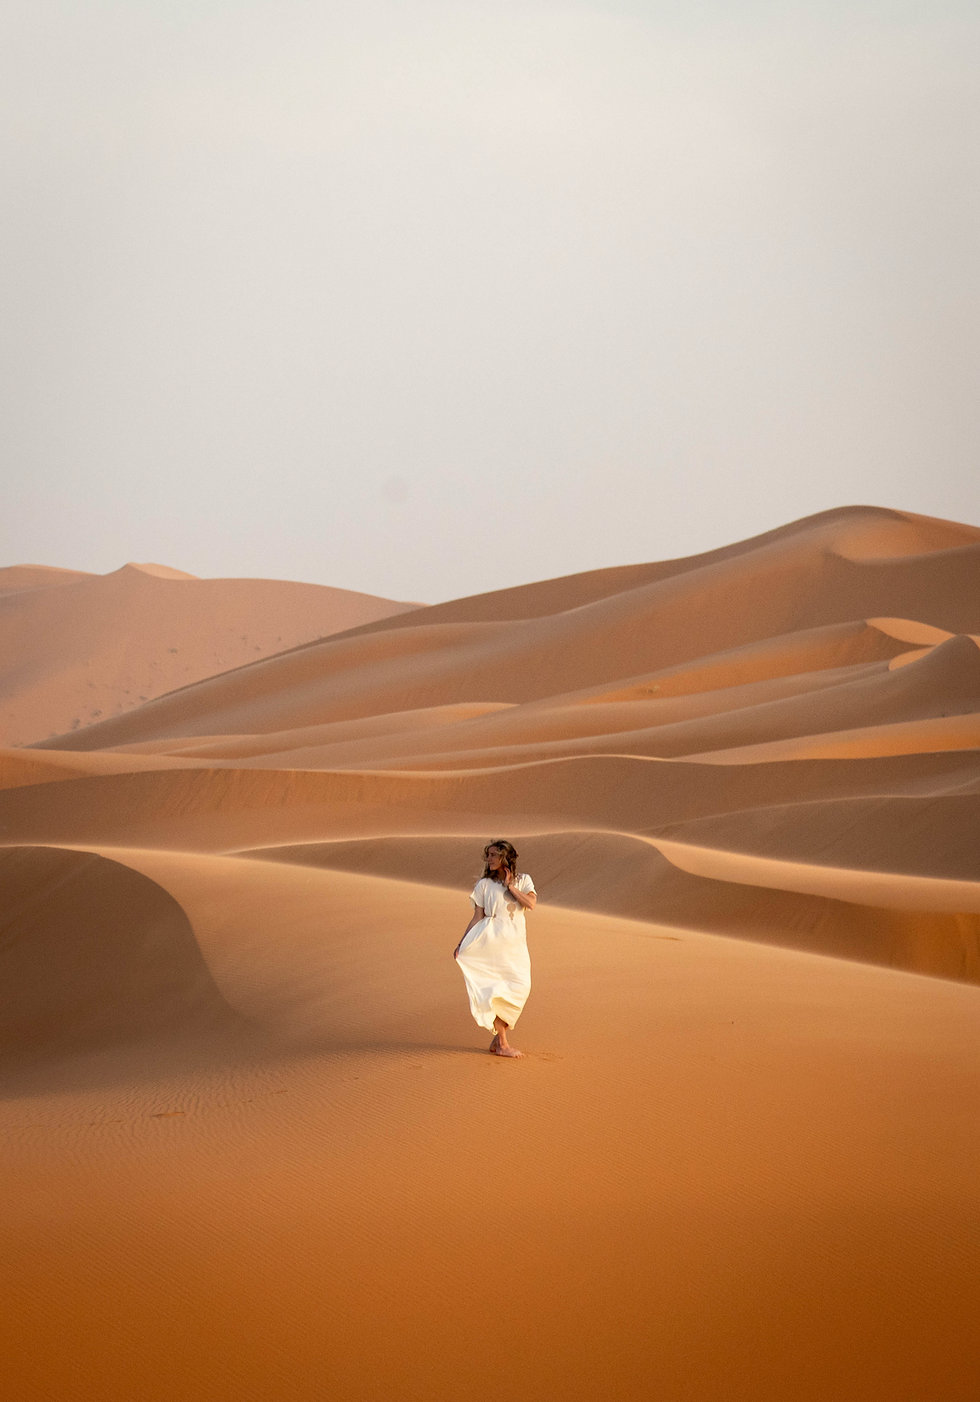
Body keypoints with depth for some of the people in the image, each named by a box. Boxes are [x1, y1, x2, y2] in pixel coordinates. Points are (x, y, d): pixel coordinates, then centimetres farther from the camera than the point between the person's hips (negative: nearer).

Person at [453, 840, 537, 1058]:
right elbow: (477, 917, -1)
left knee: (519, 988, 1)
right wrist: (461, 943, -9)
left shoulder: (523, 880, 7)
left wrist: (510, 886, -7)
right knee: (498, 989, -7)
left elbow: (531, 903, -10)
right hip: (492, 940, -3)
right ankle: (501, 1044, -3)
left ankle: (499, 1038, 13)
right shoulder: (485, 884, 2)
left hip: (516, 942, 3)